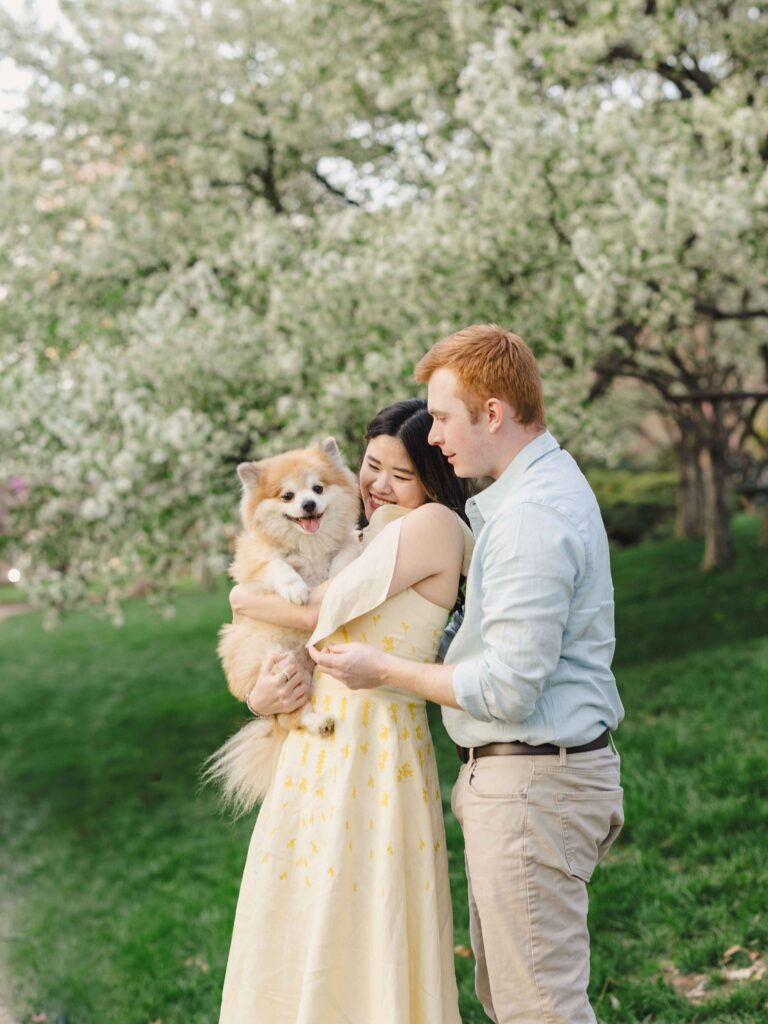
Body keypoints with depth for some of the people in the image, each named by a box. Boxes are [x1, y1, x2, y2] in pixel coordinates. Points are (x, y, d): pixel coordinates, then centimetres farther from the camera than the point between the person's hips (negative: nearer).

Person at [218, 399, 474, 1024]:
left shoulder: (435, 524, -10)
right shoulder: (367, 543, 17)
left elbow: (325, 612, -11)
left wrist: (251, 602, 6)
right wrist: (260, 697, -4)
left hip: (376, 752, -8)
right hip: (315, 747, 8)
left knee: (364, 938, 1)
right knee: (299, 927, 14)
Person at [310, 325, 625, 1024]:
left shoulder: (531, 519, -22)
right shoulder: (546, 485, 13)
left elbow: (508, 690, -23)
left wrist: (385, 671, -11)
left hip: (531, 783, -11)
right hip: (516, 775, 11)